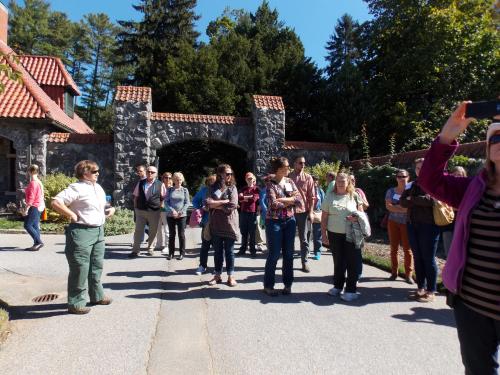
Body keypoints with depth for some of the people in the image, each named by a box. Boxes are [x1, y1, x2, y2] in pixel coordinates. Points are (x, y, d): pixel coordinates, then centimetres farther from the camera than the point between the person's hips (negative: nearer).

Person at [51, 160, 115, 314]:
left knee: (96, 266, 19)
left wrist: (110, 209, 9)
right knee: (80, 269, 0)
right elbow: (56, 202, -22)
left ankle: (97, 296, 35)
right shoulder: (77, 188, -13)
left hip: (99, 231, 9)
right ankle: (75, 303, 13)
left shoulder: (98, 188, 14)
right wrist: (72, 215, -20)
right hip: (81, 232, -9)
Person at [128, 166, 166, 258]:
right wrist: (136, 207, 5)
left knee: (153, 231, 10)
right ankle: (135, 250, 10)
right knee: (138, 230, 3)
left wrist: (160, 206, -3)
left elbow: (163, 197, 4)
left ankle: (150, 248, 27)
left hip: (154, 212, -1)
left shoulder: (160, 184, -1)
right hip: (140, 210, 1)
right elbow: (136, 196, 10)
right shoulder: (140, 183, 5)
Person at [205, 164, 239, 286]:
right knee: (217, 251, 10)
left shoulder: (232, 188, 0)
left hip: (229, 224, -2)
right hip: (216, 224, 2)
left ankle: (231, 276, 15)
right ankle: (217, 275, 21)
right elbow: (208, 203, -9)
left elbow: (232, 205, -13)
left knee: (229, 251, 5)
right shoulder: (213, 188, 6)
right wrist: (224, 201, -13)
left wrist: (216, 204, -8)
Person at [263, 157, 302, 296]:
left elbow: (299, 200, -1)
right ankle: (268, 285, 16)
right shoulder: (270, 183, -9)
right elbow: (273, 204, -20)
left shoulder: (290, 181, 7)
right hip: (274, 221, -5)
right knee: (274, 254, 2)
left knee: (289, 254, 10)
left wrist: (282, 200, -14)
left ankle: (288, 283, 23)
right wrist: (291, 201, -8)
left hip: (290, 221, 5)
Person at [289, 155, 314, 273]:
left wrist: (310, 212, -5)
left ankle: (304, 263, 14)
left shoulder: (308, 178, 3)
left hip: (303, 211, 0)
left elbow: (311, 197, 2)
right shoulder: (288, 177, 2)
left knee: (304, 239, 5)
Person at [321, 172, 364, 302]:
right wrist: (324, 234, 2)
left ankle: (351, 290, 12)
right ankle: (337, 286, 28)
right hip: (334, 234, 1)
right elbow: (324, 217, 5)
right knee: (338, 261, 12)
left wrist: (357, 218, -15)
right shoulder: (330, 197, 4)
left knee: (353, 262, 1)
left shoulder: (354, 196, 3)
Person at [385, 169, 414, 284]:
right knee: (394, 248, 8)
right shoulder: (391, 191, 5)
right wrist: (404, 208, -15)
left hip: (407, 223, -2)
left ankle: (408, 274, 8)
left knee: (407, 249, 0)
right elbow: (388, 206, -6)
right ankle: (394, 272, 17)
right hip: (393, 222, 2)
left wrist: (396, 207, -16)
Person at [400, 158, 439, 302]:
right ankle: (421, 288, 21)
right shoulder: (413, 185, 16)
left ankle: (431, 291, 9)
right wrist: (420, 201, -12)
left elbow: (430, 199, -21)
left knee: (428, 259, -1)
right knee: (417, 258, 11)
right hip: (412, 225, 6)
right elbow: (402, 201, 3)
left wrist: (412, 199, -7)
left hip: (428, 225, -6)